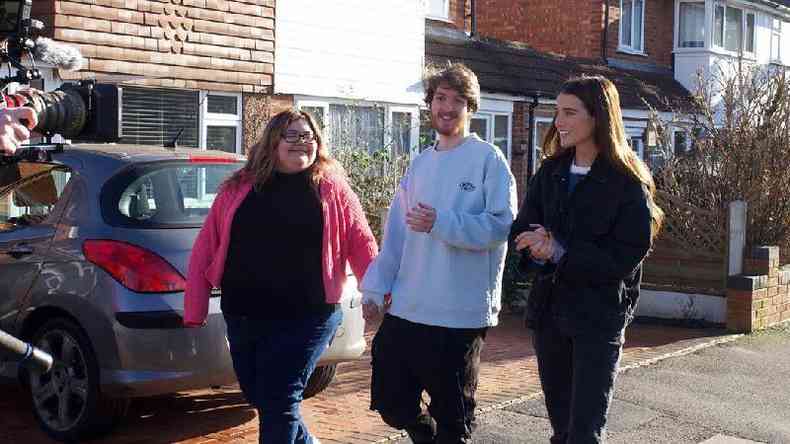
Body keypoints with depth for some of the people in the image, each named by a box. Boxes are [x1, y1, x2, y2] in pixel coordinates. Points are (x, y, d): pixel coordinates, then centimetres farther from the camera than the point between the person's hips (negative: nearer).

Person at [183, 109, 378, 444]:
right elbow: (205, 250, 5)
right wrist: (194, 312, 1)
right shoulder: (239, 189, 5)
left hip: (307, 318, -4)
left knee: (278, 403, -6)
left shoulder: (332, 189, 1)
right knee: (260, 399, 15)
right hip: (243, 317, 4)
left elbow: (363, 246, 2)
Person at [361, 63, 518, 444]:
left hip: (461, 315, -6)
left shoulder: (487, 159, -5)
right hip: (405, 310, 6)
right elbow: (396, 233, 13)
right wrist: (375, 287, 6)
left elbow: (502, 226, -15)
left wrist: (441, 223, -24)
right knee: (390, 402, 13)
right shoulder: (420, 164, 13)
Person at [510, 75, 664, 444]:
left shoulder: (629, 183, -11)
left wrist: (561, 252, -22)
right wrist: (539, 247, -21)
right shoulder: (550, 173, 5)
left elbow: (625, 258, -15)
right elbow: (521, 232, 2)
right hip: (548, 312, 6)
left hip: (599, 319, -5)